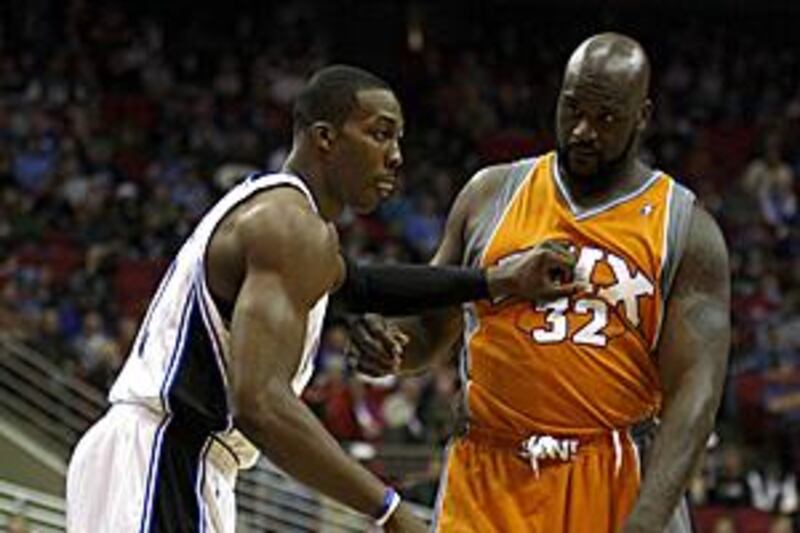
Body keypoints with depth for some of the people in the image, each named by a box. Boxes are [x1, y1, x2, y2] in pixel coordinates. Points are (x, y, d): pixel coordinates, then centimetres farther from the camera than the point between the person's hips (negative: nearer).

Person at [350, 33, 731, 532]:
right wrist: (388, 344, -8)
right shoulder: (492, 195, 8)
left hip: (620, 489, -2)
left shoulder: (687, 230, 0)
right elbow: (433, 327, 18)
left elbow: (696, 389, -9)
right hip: (490, 482, 2)